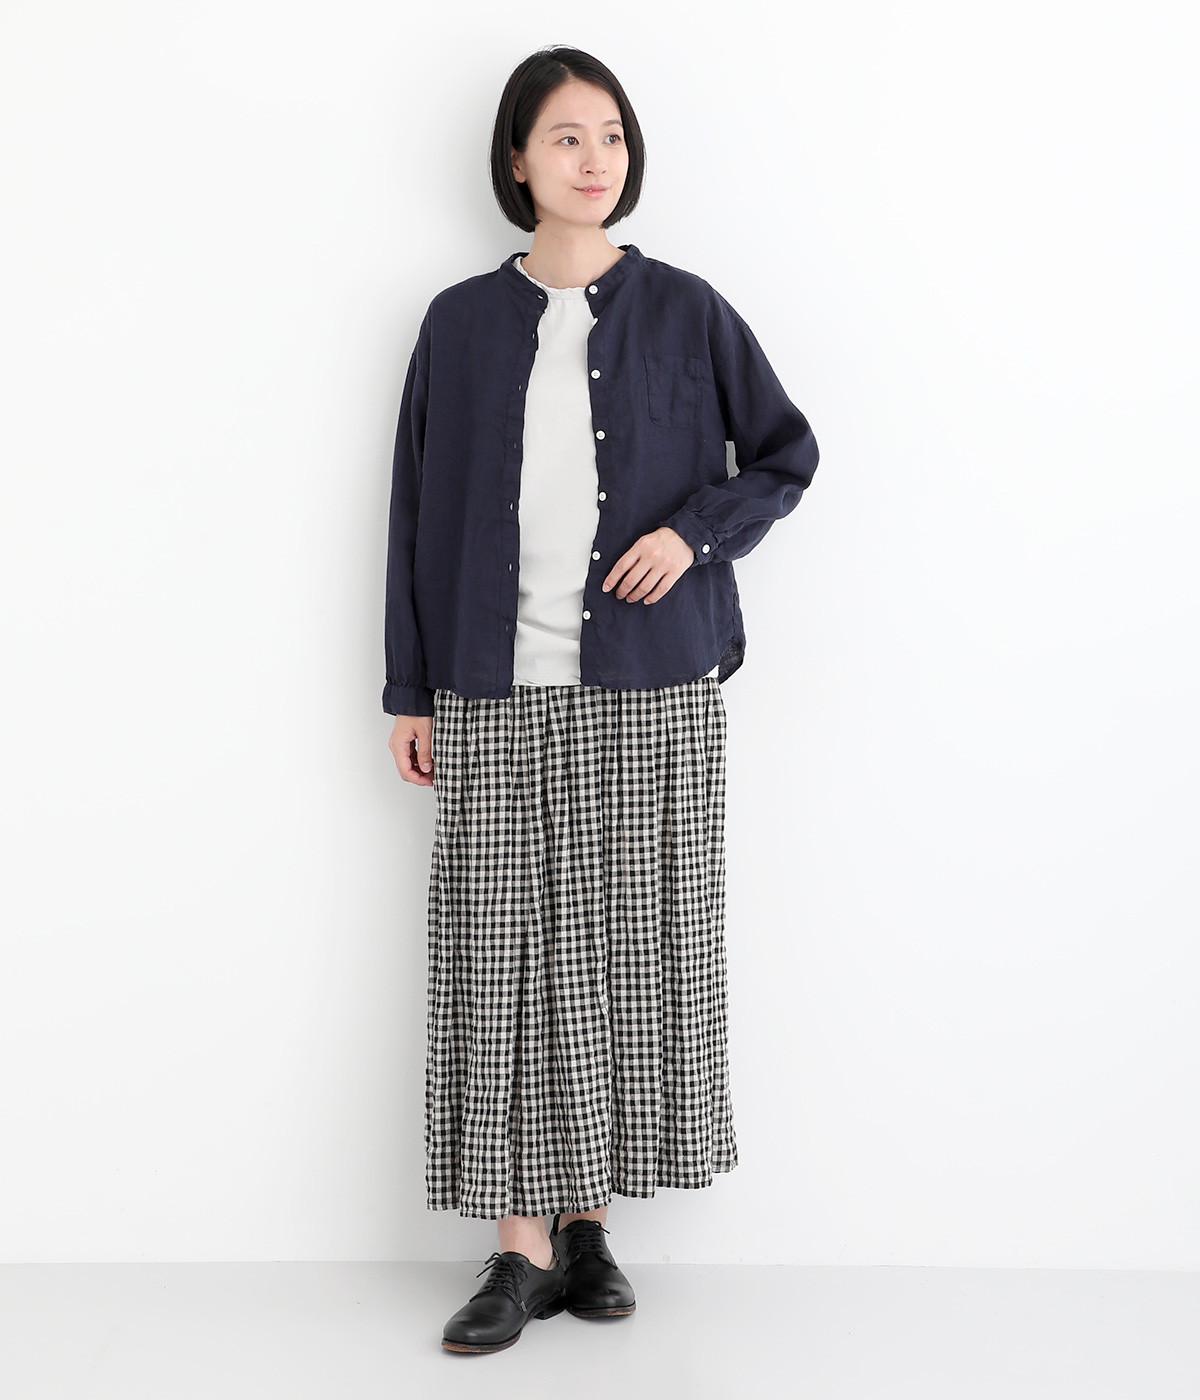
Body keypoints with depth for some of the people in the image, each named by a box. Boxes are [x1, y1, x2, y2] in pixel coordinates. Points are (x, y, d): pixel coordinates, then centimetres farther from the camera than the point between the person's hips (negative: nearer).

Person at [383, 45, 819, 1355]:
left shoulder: (683, 311, 5)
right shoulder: (461, 324, 7)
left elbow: (787, 451, 12)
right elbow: (419, 510, 8)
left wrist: (696, 529, -7)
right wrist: (410, 691, 5)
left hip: (650, 689, 0)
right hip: (499, 694, 1)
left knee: (629, 949, 3)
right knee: (505, 956, -1)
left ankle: (589, 1222, 18)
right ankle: (524, 1247, 8)